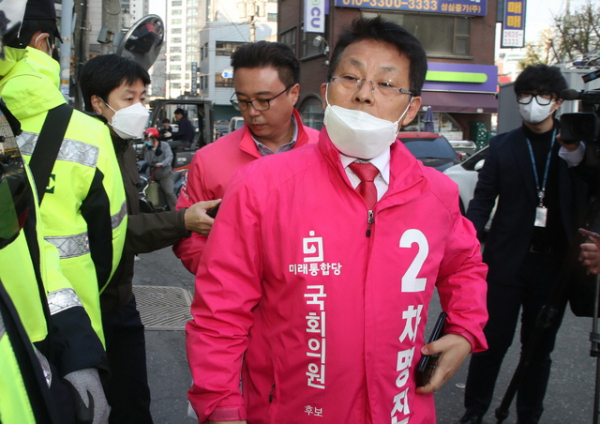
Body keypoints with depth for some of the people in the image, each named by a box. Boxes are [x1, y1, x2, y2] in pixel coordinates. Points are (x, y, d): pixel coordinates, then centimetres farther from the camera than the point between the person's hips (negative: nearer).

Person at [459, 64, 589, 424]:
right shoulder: (503, 146, 3)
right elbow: (483, 199, 0)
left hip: (554, 263, 1)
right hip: (508, 261, -1)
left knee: (540, 347, 12)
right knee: (493, 341, 6)